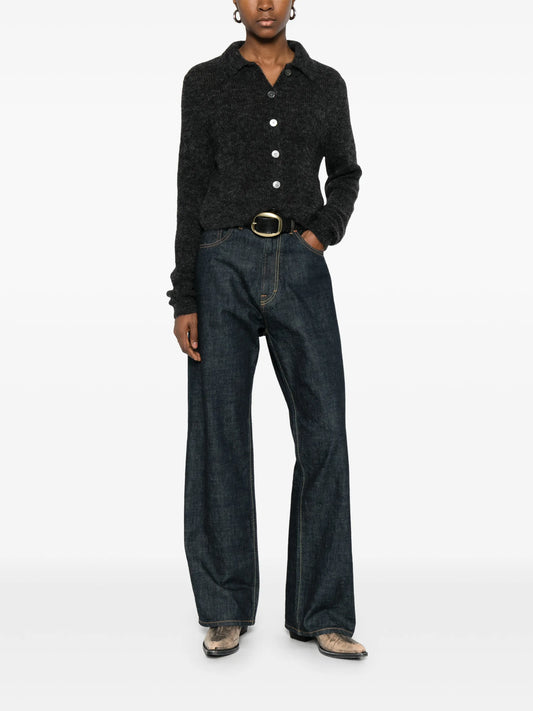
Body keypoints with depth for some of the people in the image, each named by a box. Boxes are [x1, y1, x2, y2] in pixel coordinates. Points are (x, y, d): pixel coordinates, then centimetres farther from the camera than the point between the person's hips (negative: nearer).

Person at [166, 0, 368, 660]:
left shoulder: (325, 84, 12)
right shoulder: (205, 82, 7)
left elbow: (345, 173, 23)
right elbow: (191, 191, 4)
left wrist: (324, 232, 1)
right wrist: (183, 299, -2)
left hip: (300, 267, 2)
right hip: (224, 265, -1)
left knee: (324, 433, -5)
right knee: (219, 438, 1)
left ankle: (322, 614, 5)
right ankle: (226, 610, 14)